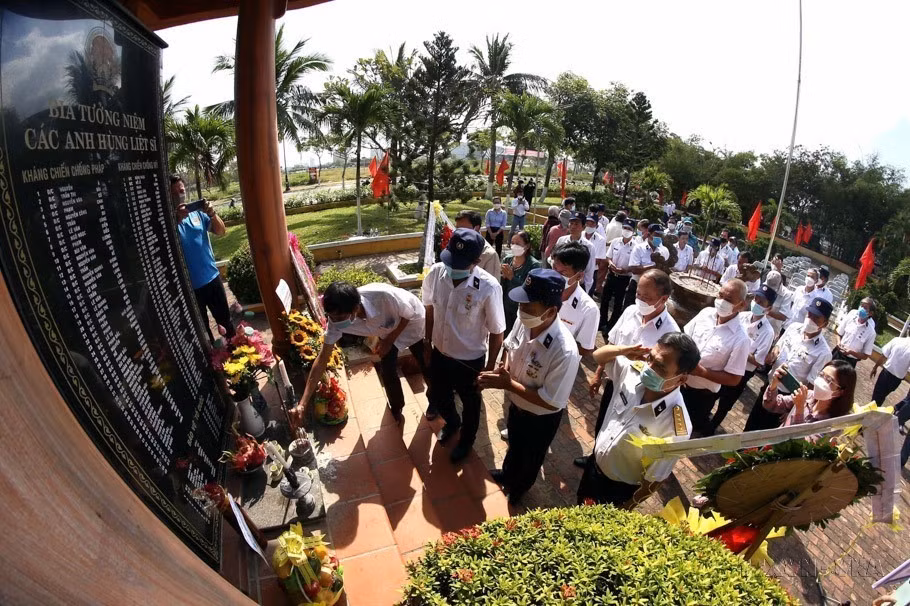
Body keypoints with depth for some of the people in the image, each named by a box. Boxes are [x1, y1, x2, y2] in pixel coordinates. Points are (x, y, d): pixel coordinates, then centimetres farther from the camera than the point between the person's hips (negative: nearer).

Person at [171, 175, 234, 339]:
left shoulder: (197, 212, 1)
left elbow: (220, 231, 2)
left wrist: (212, 214, -17)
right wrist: (177, 220, -33)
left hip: (212, 276, 3)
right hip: (189, 285, -3)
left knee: (225, 318, 20)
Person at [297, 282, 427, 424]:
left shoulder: (384, 296, -47)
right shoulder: (336, 318, -31)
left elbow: (409, 313, -24)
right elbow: (322, 358, -23)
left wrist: (389, 340, -22)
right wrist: (303, 403, -24)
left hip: (412, 321, -3)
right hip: (389, 328, 3)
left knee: (426, 365, 12)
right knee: (387, 371, 3)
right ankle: (396, 407, 34)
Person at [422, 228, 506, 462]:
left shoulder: (489, 288, -30)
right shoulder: (436, 272, -18)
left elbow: (496, 332, -16)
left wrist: (490, 366, -7)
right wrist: (428, 338, 12)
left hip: (470, 359, -4)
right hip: (439, 352, 4)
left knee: (470, 403, 22)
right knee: (437, 396, 26)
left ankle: (466, 440, 54)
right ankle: (452, 423, 61)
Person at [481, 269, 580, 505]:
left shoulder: (565, 352, -40)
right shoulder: (524, 320, -22)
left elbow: (551, 401, -30)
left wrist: (508, 384, -29)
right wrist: (505, 369, -18)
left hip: (541, 418, -5)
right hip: (517, 404, 5)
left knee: (529, 458, 26)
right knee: (514, 446, 34)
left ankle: (516, 491, 57)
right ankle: (507, 473, 66)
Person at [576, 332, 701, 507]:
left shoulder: (676, 427, -35)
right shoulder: (632, 372, -22)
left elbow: (654, 480, -22)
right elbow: (599, 355, -4)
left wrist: (626, 508, -8)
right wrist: (622, 350, -27)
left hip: (619, 490, -5)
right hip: (593, 465, 5)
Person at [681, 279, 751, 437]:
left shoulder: (741, 339, -21)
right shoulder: (705, 313, -9)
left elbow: (734, 379, -16)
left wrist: (701, 371, -25)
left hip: (702, 394, -4)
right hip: (680, 382, 4)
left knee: (694, 429, 17)